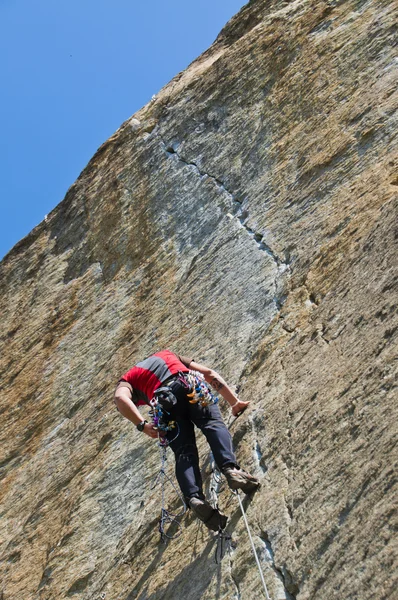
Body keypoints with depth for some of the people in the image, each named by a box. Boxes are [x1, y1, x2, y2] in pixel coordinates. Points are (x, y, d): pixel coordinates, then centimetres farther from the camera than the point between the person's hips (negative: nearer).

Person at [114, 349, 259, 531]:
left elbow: (120, 398, 4)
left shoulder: (127, 380, 33)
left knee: (184, 454, -2)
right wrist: (234, 402, 34)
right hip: (191, 385, 1)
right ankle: (230, 468, -34)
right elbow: (209, 374, 32)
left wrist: (142, 425, -1)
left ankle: (194, 498, -24)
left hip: (165, 401, -1)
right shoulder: (168, 355, 41)